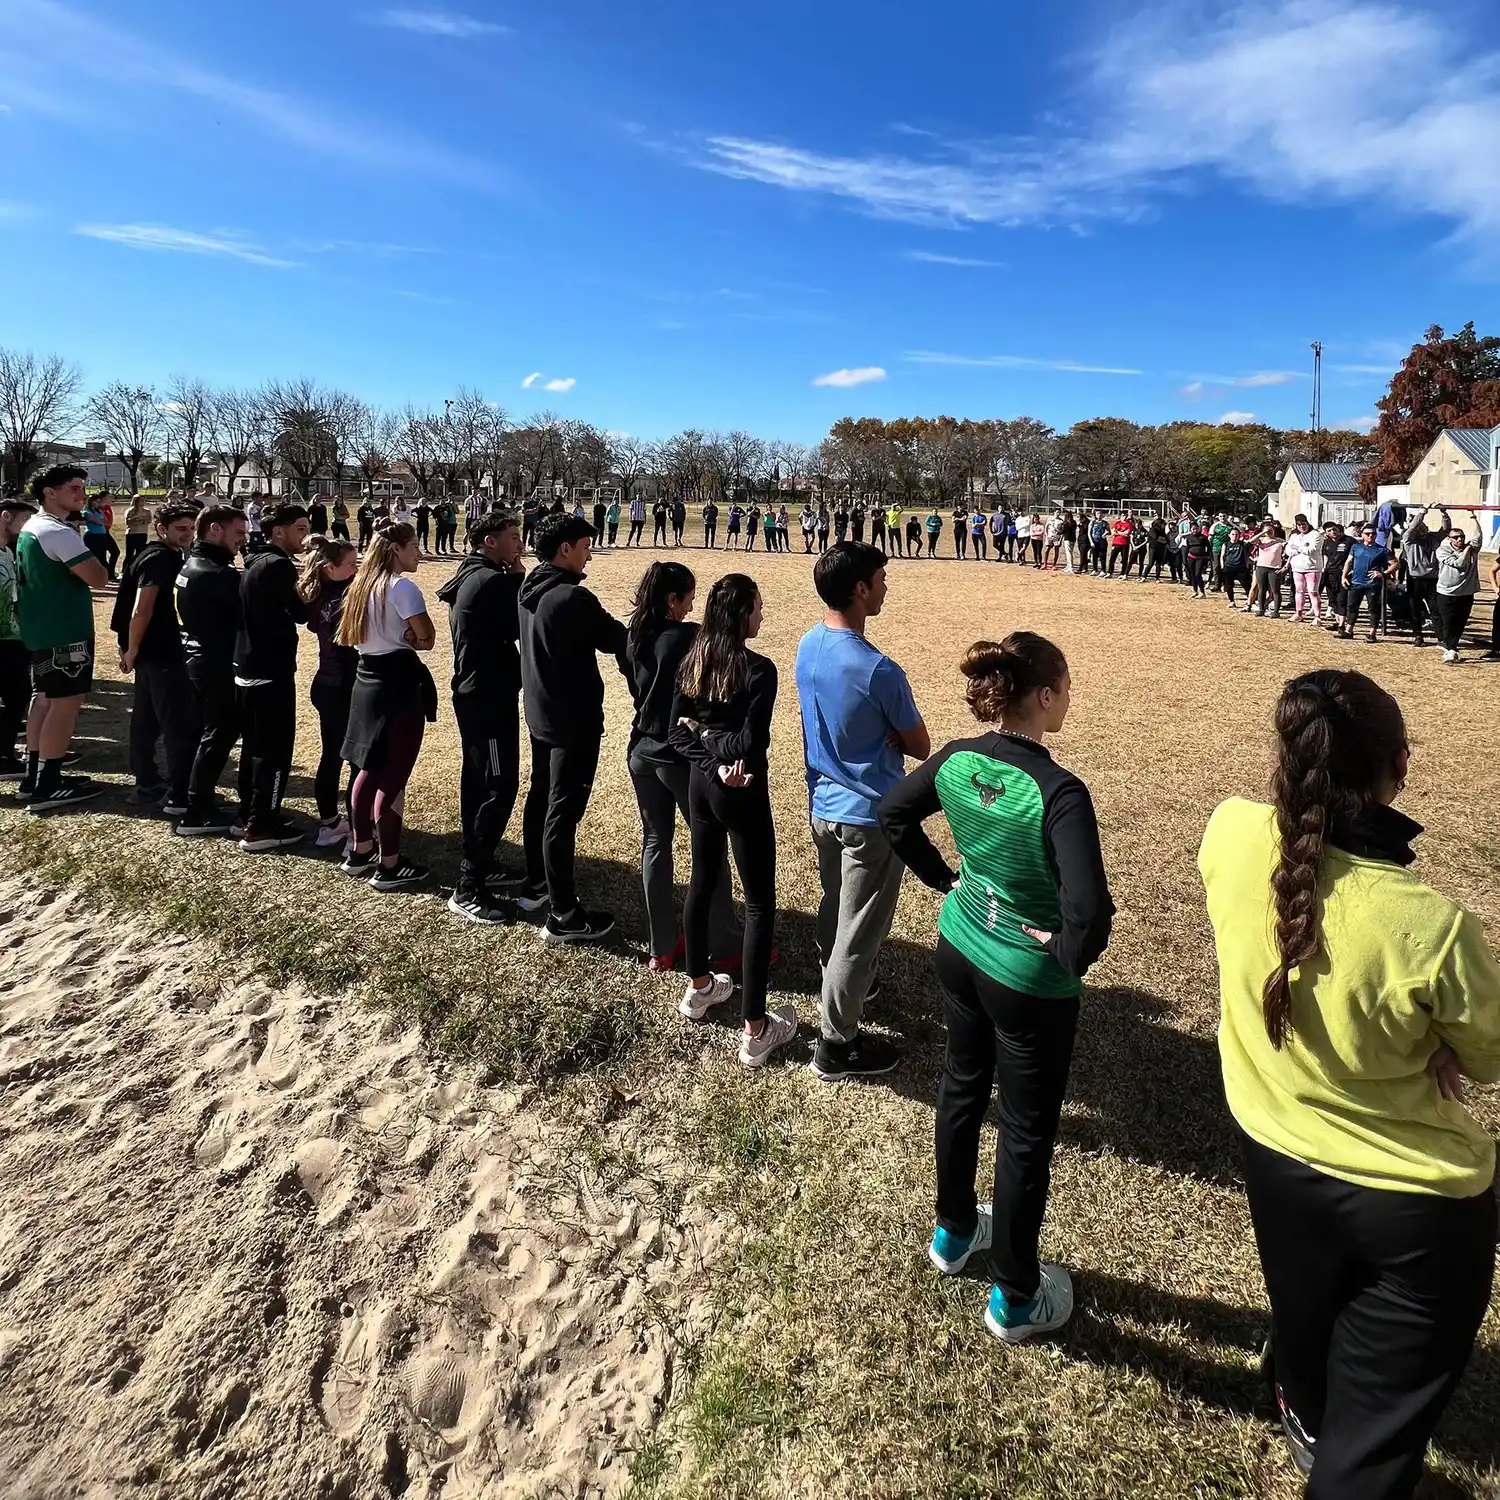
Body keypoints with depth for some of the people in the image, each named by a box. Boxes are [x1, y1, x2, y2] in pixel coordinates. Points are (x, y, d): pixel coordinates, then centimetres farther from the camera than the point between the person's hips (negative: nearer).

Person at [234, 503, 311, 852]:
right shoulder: (278, 565, -15)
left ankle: (254, 813, 28)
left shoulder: (257, 564, 14)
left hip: (248, 668, 10)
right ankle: (259, 829, 1)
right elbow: (301, 614, -16)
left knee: (255, 746, 18)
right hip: (271, 671, -10)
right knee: (275, 751, -3)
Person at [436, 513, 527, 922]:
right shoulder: (493, 581, -18)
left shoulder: (469, 578, 14)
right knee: (499, 788, -8)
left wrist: (513, 581, 4)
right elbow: (523, 628, -13)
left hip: (473, 692, 11)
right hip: (490, 696, -11)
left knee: (478, 783, 17)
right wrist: (520, 580, -3)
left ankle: (481, 868, 29)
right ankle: (468, 890, -5)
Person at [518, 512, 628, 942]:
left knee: (540, 797, 21)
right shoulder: (572, 597, -23)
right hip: (573, 719, -9)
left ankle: (536, 886, 36)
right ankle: (564, 918, 4)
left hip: (539, 713, 9)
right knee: (563, 812, -4)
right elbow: (616, 640, -15)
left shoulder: (530, 590, 5)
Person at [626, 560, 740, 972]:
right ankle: (725, 946, 16)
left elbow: (637, 691, 10)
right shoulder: (688, 636, -17)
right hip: (682, 755, -6)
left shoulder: (634, 638, 3)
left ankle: (662, 947, 21)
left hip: (641, 752, 7)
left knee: (655, 844, 13)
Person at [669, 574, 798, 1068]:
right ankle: (755, 1031, 7)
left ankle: (698, 988, 40)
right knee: (760, 904, 2)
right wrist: (719, 745, -5)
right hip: (743, 794, -7)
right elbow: (753, 742, -23)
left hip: (700, 784, 7)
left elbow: (677, 734, 0)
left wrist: (711, 760, -10)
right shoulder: (758, 669, -18)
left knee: (702, 882, 23)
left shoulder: (692, 661, 2)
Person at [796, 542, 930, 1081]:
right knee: (860, 929, 5)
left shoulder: (807, 646, -2)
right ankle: (837, 1045, 17)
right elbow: (920, 747, -13)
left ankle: (839, 985, 47)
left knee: (834, 908, 25)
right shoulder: (878, 670, -26)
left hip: (822, 804, 8)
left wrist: (880, 734, -1)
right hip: (870, 816, -8)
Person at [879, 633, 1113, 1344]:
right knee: (1026, 1133, 13)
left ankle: (953, 1231, 50)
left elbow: (892, 813, 7)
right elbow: (1090, 908, -37)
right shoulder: (1058, 791, -28)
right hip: (1029, 979, -6)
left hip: (958, 950, 6)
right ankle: (1016, 1298, 34)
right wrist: (1069, 961, -17)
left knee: (962, 1086, 26)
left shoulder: (956, 760, -9)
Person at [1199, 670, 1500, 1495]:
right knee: (1377, 1425, 16)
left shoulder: (1234, 838, -23)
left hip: (1277, 1160, 6)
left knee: (1306, 1325, 35)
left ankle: (1310, 1419, 66)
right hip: (1419, 1202, -5)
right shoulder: (1429, 927, -32)